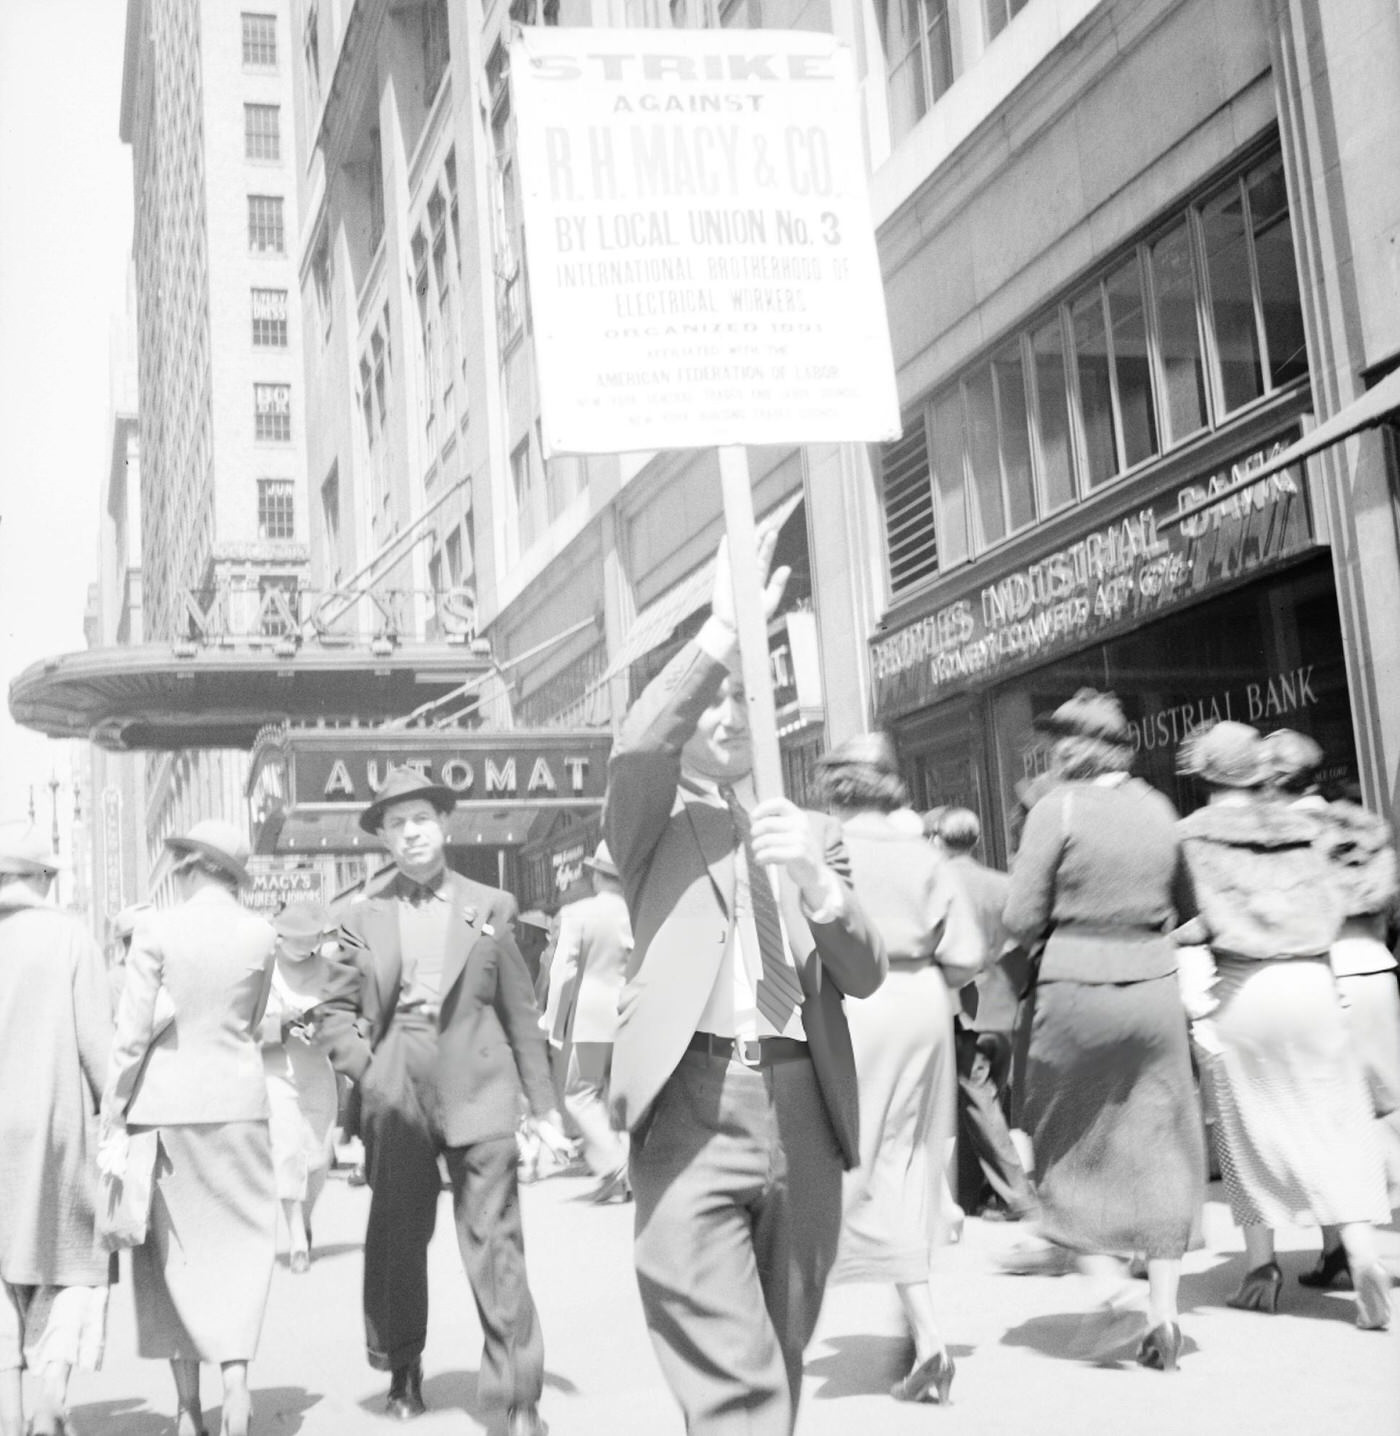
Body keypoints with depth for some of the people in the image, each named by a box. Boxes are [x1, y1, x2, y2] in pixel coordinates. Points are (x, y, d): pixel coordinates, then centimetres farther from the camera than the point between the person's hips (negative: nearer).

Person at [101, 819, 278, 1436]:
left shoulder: (157, 929, -9)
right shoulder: (259, 934, 0)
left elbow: (131, 1032, -10)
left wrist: (112, 1116, -4)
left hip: (165, 1100, -1)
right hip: (236, 1098, 1)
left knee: (173, 1250, 10)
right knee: (237, 1245, 9)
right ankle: (236, 1374, -10)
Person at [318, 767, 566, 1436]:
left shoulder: (489, 906, 5)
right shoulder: (362, 915, 7)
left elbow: (520, 1012, 6)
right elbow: (337, 1009, 11)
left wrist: (543, 1104, 5)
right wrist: (366, 1073, -4)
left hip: (477, 1090, -1)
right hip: (396, 1098, 2)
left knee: (495, 1243, -4)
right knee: (396, 1236, 12)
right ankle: (403, 1370, 32)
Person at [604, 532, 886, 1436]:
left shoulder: (813, 831, 19)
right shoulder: (653, 822, 11)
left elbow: (865, 976, 8)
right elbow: (637, 749, -13)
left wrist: (815, 875, -11)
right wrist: (724, 632, -21)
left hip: (801, 1107, 4)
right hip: (691, 1104, -4)